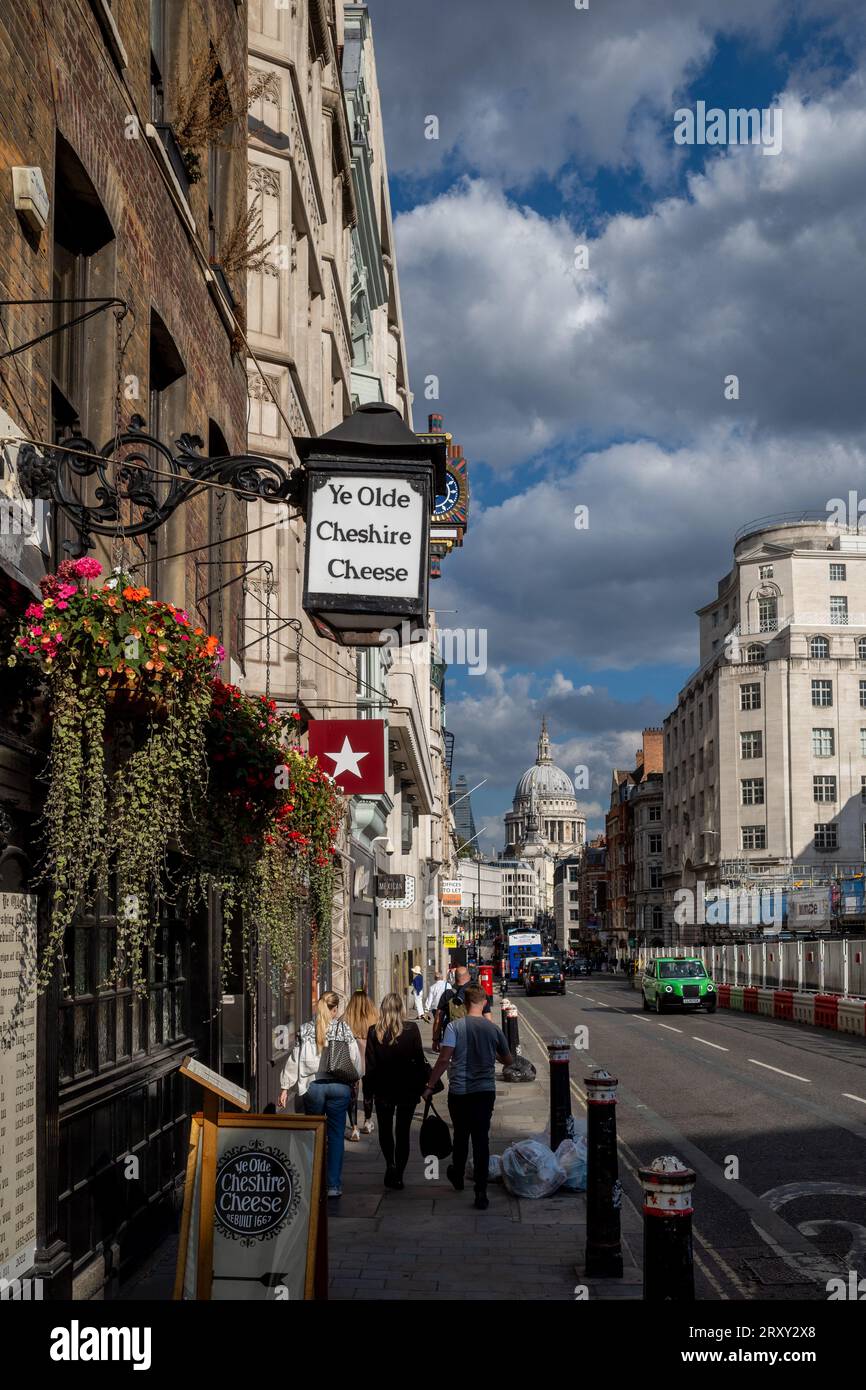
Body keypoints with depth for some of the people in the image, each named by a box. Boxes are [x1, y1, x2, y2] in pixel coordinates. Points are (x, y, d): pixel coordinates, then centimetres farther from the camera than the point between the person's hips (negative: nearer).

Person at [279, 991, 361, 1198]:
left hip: (312, 1086, 1)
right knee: (336, 1135, 5)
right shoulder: (343, 1028, -1)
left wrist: (285, 1088, 7)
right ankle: (334, 1185, 3)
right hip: (338, 1086, -1)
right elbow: (355, 1059, 0)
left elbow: (294, 1060, 3)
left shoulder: (306, 1030, 2)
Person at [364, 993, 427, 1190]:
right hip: (408, 1090, 0)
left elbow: (370, 1065, -5)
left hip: (383, 1090, 0)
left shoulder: (374, 1032, -8)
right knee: (403, 1131, 9)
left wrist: (369, 1091, 4)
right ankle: (398, 1174, 8)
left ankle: (391, 1165, 3)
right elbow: (419, 1060, -6)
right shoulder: (412, 1030, -9)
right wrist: (422, 1085, 4)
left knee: (385, 1130, 18)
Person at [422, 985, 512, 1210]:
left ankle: (458, 1177, 39)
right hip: (486, 1091, 1)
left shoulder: (455, 1027, -9)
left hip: (459, 1092, -1)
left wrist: (430, 1086, -9)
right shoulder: (493, 1028, 0)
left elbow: (444, 1059, -16)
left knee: (461, 1136, 18)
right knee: (481, 1139, 3)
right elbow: (507, 1061, 12)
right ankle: (481, 1193, -2)